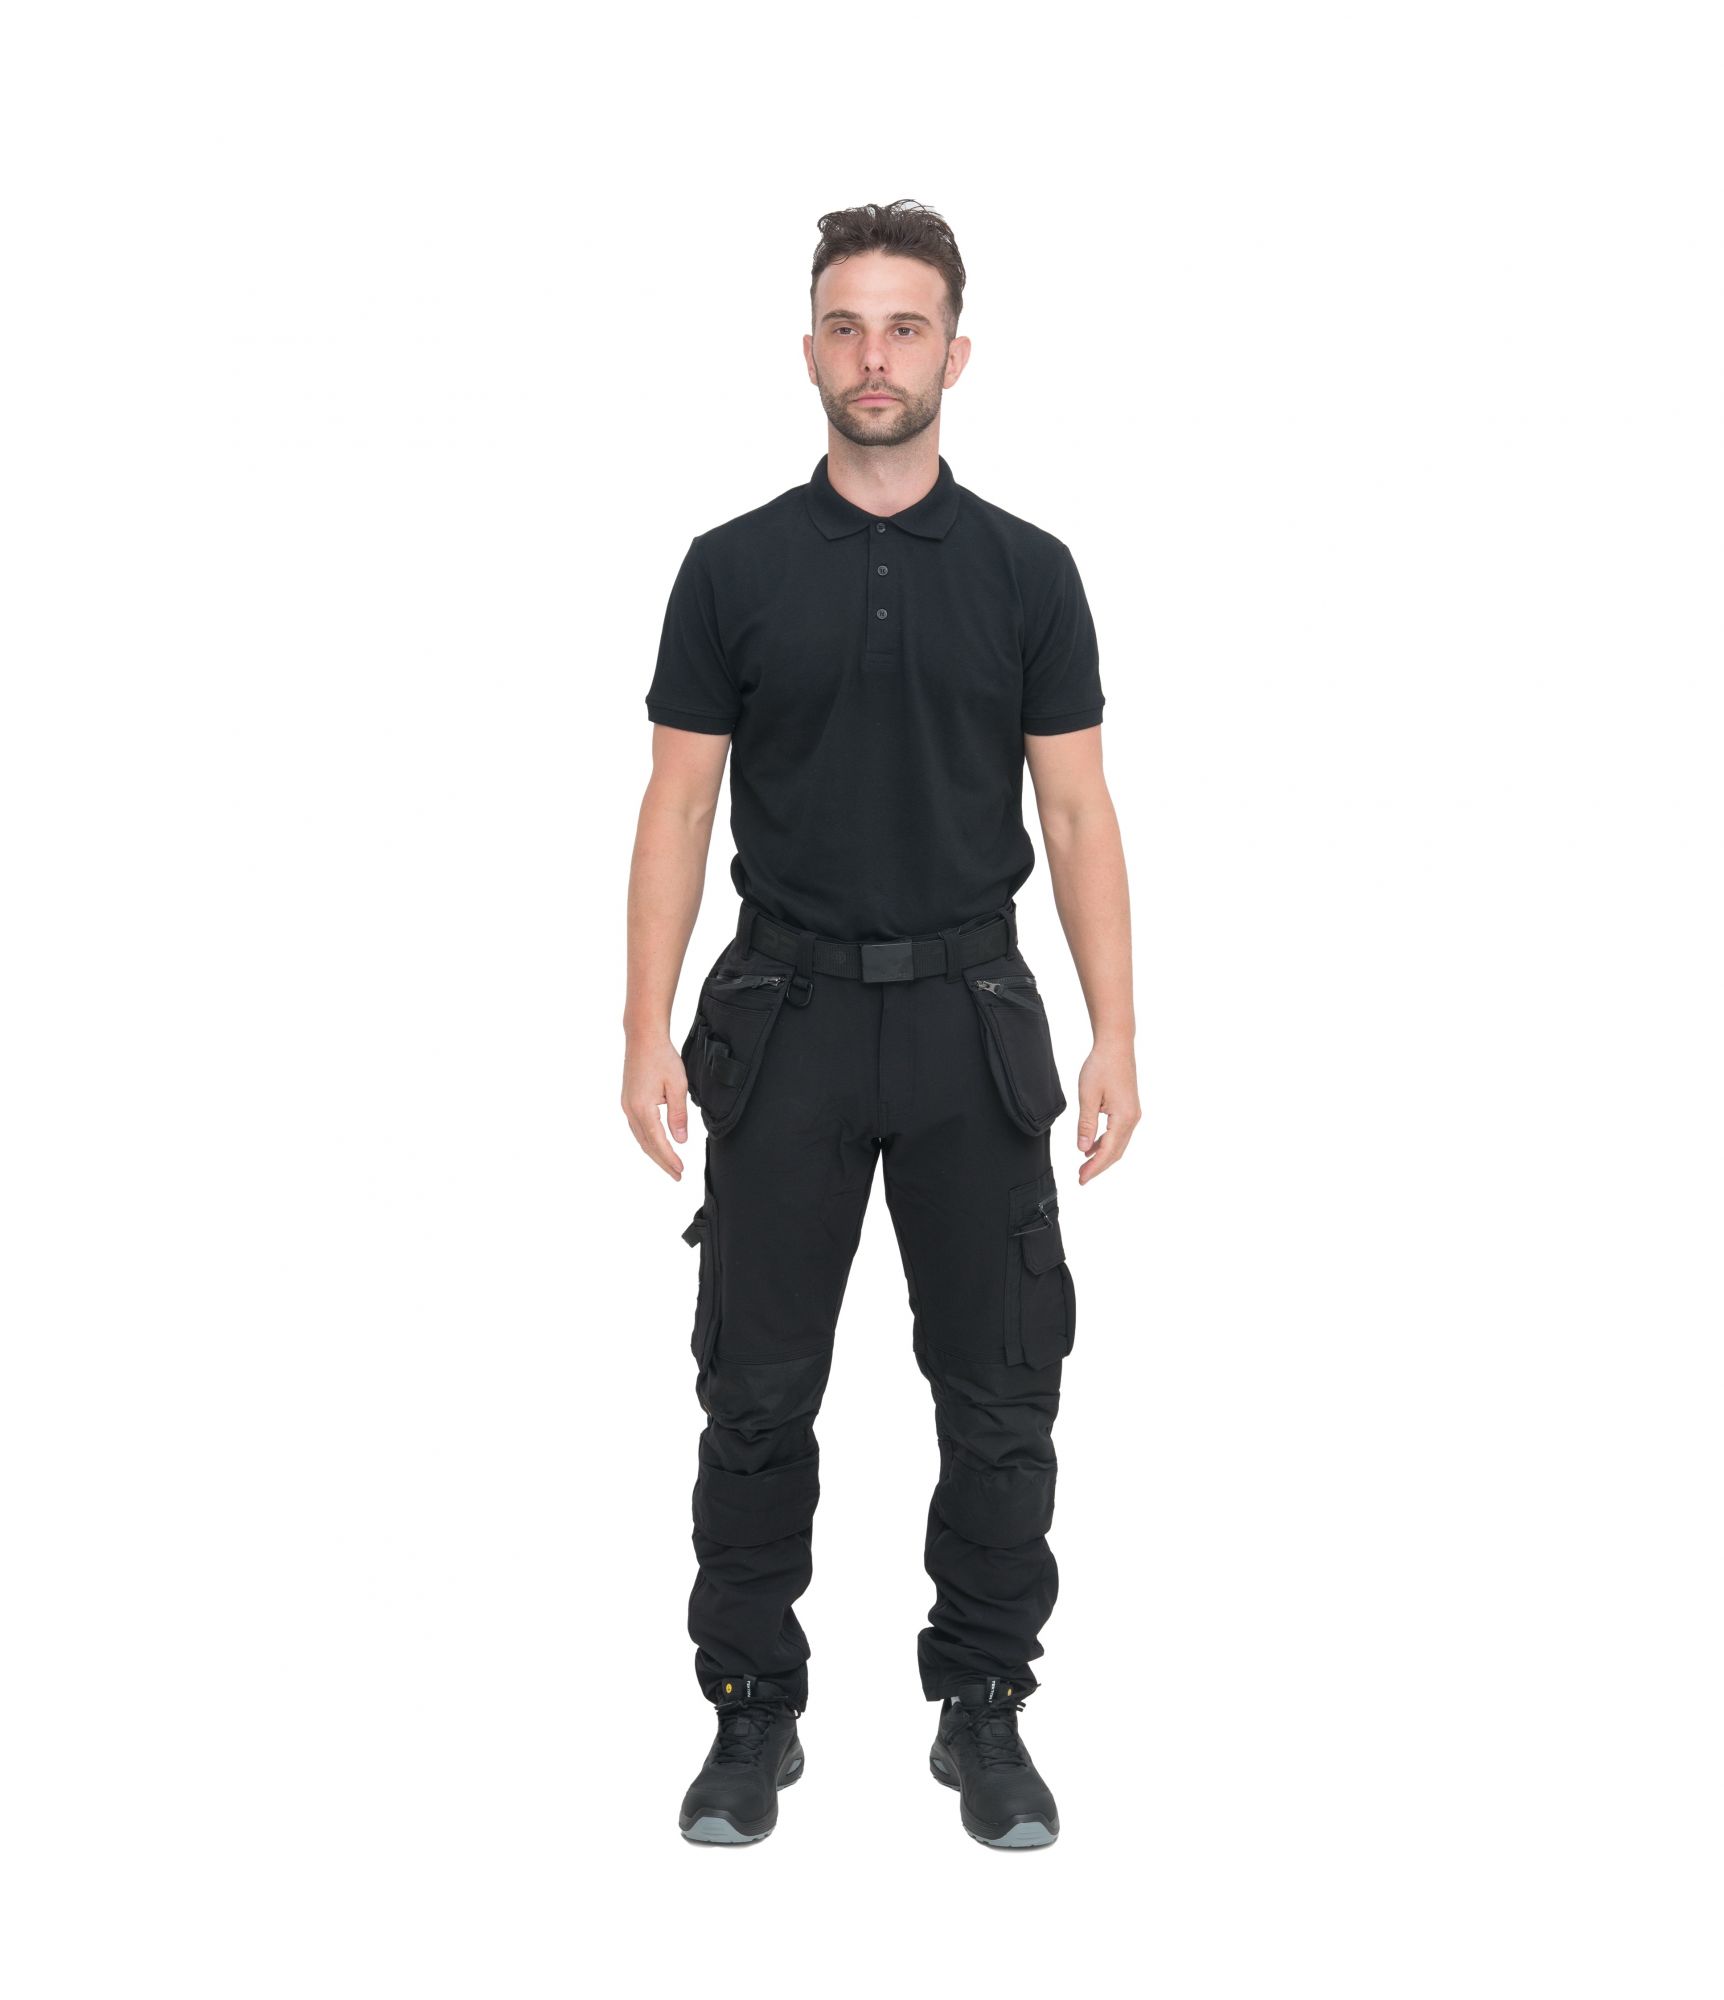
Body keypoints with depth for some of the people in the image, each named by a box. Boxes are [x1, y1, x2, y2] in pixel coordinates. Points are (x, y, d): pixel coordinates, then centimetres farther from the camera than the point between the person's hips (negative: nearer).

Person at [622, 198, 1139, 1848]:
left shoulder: (1026, 572, 2)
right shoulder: (735, 570, 1)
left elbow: (1077, 811, 1)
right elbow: (679, 806, 0)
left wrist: (1117, 1038, -7)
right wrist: (647, 1032, -9)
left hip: (970, 1022, 1)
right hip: (786, 1018, 0)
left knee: (998, 1393, 5)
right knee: (757, 1393, 5)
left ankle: (982, 1707, 21)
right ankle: (753, 1709, 20)